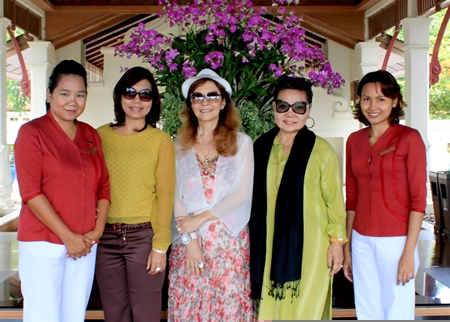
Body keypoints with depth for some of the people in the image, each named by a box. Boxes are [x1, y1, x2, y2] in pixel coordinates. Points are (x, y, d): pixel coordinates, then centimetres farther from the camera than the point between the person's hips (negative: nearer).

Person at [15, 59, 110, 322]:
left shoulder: (91, 135, 11)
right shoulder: (32, 132, -4)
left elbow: (104, 186, 11)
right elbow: (30, 192, -11)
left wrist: (97, 231, -3)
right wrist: (68, 236, -13)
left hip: (85, 246, 5)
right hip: (43, 244, -4)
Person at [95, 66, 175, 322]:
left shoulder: (161, 140, -2)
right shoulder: (101, 135, 7)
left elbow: (165, 195, -4)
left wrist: (160, 245, -8)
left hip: (144, 236, -3)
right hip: (106, 237, 3)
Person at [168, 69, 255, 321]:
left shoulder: (241, 142, 2)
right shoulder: (180, 145, 6)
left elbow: (243, 193, -5)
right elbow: (176, 194, 2)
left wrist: (201, 218, -11)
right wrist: (189, 238, -9)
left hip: (229, 238, -1)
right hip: (187, 238, 1)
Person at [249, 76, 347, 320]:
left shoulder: (321, 150, -7)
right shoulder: (259, 146, 5)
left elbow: (334, 200, -3)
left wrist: (336, 240, -5)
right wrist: (249, 241, 13)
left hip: (308, 247, -4)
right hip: (267, 247, 4)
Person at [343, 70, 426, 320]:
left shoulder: (409, 138, -7)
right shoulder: (355, 140, 8)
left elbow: (418, 199, -9)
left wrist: (409, 252, -13)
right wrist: (347, 247, 11)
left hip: (395, 240, -4)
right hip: (362, 241, 5)